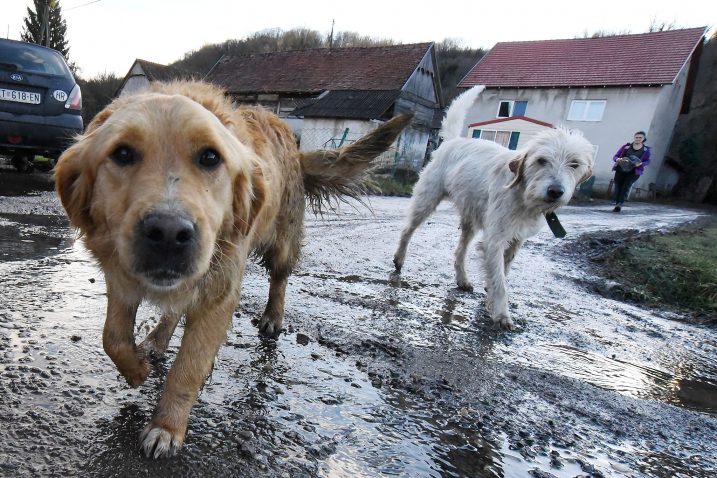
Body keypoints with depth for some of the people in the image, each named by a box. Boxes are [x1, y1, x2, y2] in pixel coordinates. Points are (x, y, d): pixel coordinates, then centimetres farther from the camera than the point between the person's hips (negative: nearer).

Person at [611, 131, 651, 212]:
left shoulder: (646, 149, 4)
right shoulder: (626, 146, 4)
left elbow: (647, 161, 11)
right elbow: (615, 156, 5)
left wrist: (640, 164, -12)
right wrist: (618, 159, -20)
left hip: (634, 172, -1)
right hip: (621, 170, 1)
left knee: (626, 186, -18)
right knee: (618, 187, -4)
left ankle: (620, 204, -26)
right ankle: (617, 204, 5)